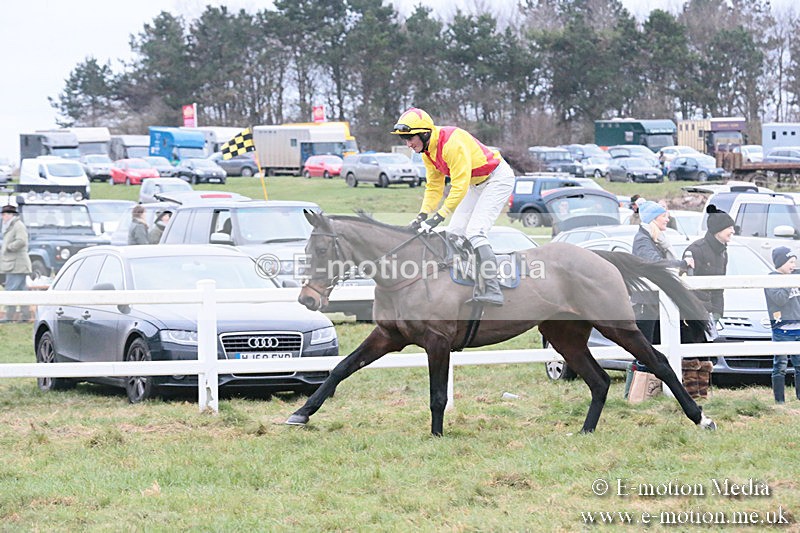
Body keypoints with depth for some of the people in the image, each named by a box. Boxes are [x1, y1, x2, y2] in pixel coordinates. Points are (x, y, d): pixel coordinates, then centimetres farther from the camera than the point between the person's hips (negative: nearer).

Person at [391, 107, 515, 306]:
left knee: (474, 233, -21)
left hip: (498, 179, -10)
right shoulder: (428, 151, 0)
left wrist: (438, 217, -33)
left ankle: (491, 290, -24)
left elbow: (460, 185, -32)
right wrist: (422, 216, -9)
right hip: (476, 184, 10)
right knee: (455, 233, 4)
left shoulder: (452, 143, -31)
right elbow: (434, 187, 5)